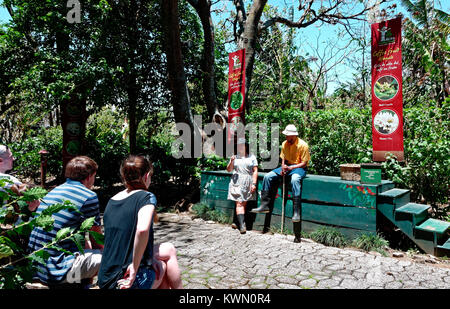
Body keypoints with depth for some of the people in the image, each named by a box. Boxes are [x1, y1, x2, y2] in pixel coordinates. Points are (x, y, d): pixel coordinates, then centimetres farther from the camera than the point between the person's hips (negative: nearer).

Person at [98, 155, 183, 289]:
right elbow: (142, 230, -32)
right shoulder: (147, 197, -12)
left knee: (168, 249, 24)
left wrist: (150, 257, 8)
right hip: (131, 281, -6)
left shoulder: (111, 201, 9)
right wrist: (135, 266, -19)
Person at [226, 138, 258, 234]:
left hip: (248, 183, 0)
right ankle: (242, 225, -14)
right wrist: (231, 161, -8)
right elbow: (228, 169, 11)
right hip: (237, 183, 0)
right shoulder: (235, 157, 14)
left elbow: (255, 171, 5)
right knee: (239, 203, -9)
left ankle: (238, 222, 12)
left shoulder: (252, 157, 9)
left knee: (244, 204, 1)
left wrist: (254, 184, -4)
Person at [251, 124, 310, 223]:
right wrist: (283, 167, -7)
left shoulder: (303, 145, -13)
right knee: (268, 176, -11)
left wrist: (290, 168, -23)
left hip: (299, 167, -6)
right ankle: (264, 205, -6)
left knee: (295, 179, -41)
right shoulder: (284, 144, 6)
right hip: (286, 166, 6)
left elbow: (304, 163, -13)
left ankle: (296, 212, -37)